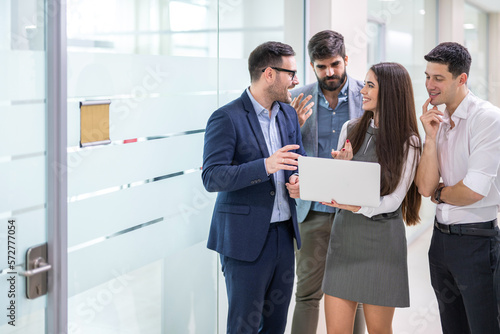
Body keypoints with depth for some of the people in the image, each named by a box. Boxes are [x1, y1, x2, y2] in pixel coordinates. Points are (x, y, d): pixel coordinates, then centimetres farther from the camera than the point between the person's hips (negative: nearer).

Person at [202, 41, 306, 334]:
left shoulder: (288, 114, 10)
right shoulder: (226, 118, -12)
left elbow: (299, 159, 18)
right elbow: (212, 177, -18)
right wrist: (265, 166, -30)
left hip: (284, 233, 7)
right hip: (246, 237, -7)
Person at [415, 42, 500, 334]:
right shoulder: (437, 121, 7)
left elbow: (474, 191, -21)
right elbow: (425, 187, -1)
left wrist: (439, 194, -2)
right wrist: (431, 137, -9)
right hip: (441, 238, 7)